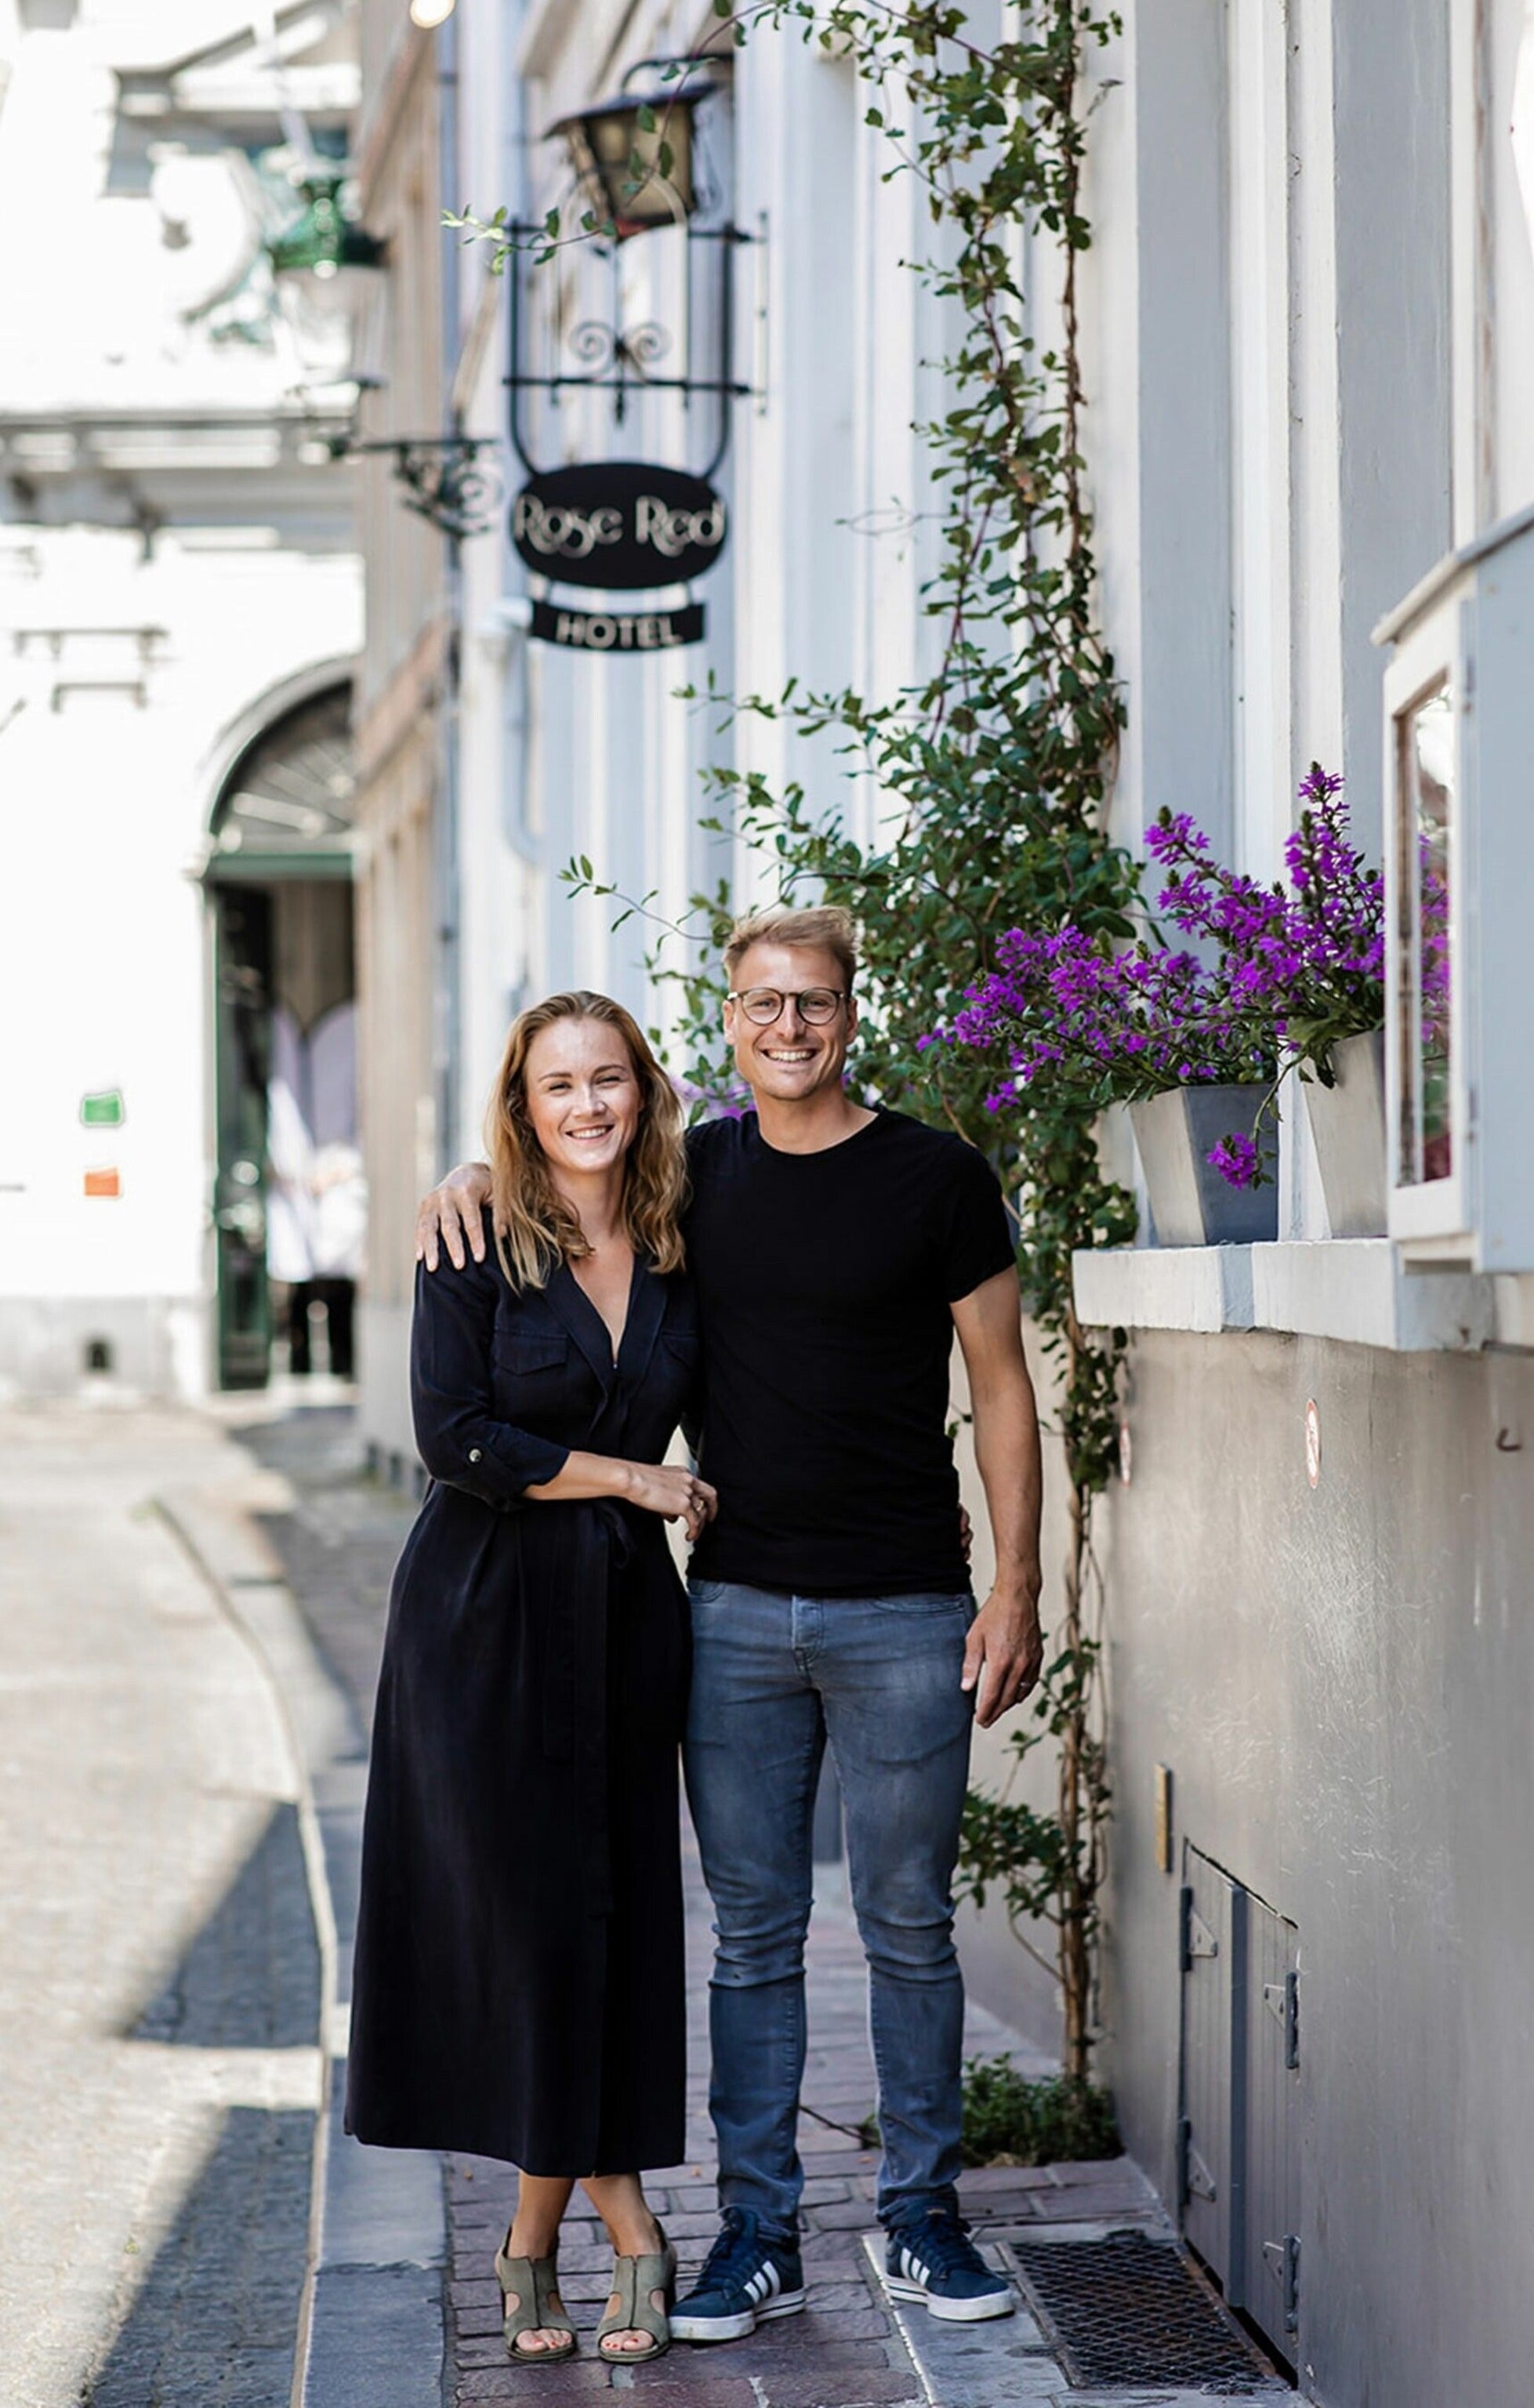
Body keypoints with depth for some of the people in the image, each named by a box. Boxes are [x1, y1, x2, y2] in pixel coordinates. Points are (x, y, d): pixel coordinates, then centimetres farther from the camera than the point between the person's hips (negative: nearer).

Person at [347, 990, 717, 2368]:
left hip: (625, 1610, 4)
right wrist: (630, 1476, -9)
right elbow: (455, 1440, -12)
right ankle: (626, 2226, 6)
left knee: (616, 1915, 2)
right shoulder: (477, 1249, -5)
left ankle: (539, 2232, 13)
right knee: (525, 1913, -4)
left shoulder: (680, 1251, 6)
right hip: (486, 1617, -4)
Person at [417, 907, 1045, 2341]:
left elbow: (1001, 1389, 0)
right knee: (752, 1935, 7)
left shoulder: (936, 1179, -2)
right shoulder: (696, 1174, 7)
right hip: (736, 1613, 3)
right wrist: (473, 1174, 1)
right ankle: (758, 2233, 15)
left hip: (902, 1617, -3)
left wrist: (1015, 1593, -5)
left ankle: (922, 2220, 19)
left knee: (908, 1929, 6)